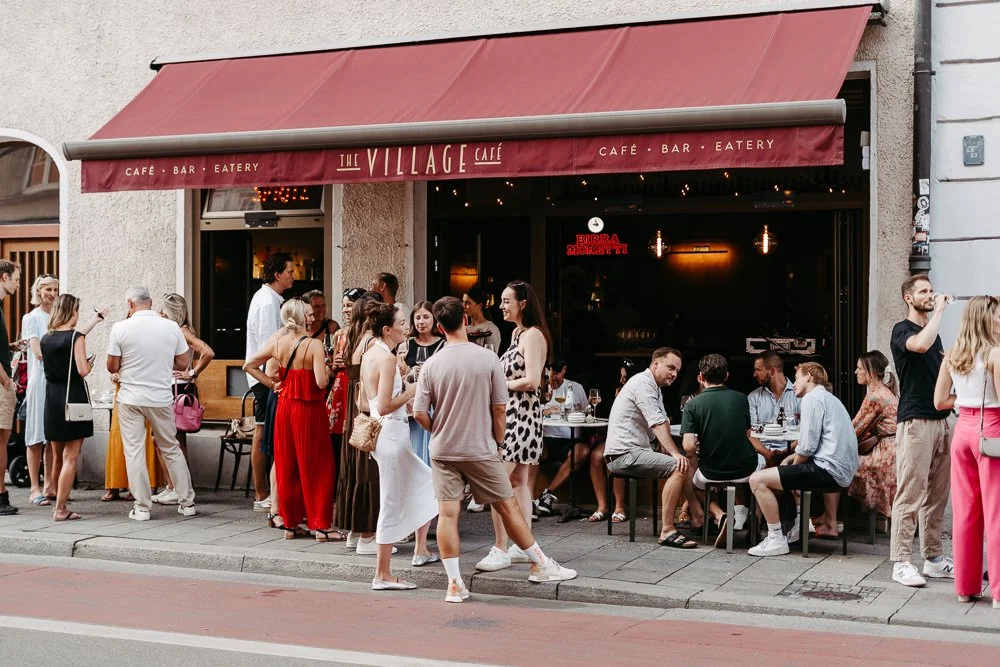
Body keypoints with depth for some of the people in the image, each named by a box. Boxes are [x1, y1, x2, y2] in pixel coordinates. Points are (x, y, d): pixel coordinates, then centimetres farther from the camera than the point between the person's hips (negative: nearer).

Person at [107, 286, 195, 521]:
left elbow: (112, 367, -4)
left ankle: (142, 507, 4)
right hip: (162, 398, 2)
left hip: (130, 399, -2)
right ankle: (187, 502, 18)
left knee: (134, 451, 4)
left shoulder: (121, 328, -8)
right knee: (171, 449, 14)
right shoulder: (171, 327, -2)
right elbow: (183, 363, 3)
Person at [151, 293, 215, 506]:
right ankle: (170, 487, 16)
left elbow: (208, 353, -24)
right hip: (168, 389, 9)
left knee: (176, 441, -5)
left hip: (180, 389, -9)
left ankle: (179, 490, -1)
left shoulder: (183, 331, -12)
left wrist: (193, 373, -15)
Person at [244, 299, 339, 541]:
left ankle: (290, 523, 19)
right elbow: (322, 382, -25)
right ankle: (320, 525, 5)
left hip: (285, 407, 6)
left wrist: (272, 384, 9)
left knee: (287, 466, 12)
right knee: (316, 467, 3)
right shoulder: (314, 345, -17)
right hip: (309, 410, -6)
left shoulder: (277, 343, 1)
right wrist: (327, 370, -4)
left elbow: (249, 365, 8)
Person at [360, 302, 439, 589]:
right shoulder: (387, 358, -17)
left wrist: (404, 386, 18)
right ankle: (382, 575, 4)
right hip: (391, 433, -10)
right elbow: (384, 406, -22)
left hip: (383, 432, 10)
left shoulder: (369, 355, 11)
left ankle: (421, 549, 30)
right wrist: (411, 390, -12)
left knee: (426, 483, 22)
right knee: (392, 504, -3)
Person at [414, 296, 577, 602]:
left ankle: (455, 583, 2)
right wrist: (497, 440, 10)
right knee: (508, 506, 9)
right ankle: (540, 565, 21)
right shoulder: (488, 359, -8)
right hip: (480, 450, -1)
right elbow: (499, 409, -5)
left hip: (443, 451, 1)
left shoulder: (431, 365, -5)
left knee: (447, 513, 2)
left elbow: (420, 413, -4)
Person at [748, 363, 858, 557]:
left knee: (757, 480, -12)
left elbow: (807, 446, -14)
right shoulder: (831, 399, 23)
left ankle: (776, 539, -10)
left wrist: (793, 464, 4)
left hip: (828, 471, -10)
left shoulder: (812, 398, -7)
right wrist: (792, 458, 14)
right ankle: (831, 522, 39)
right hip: (845, 472, 10)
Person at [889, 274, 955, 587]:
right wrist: (939, 310, -15)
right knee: (910, 495, -8)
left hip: (940, 420, 8)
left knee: (937, 495, 9)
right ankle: (901, 562, -6)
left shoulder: (934, 333, 20)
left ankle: (934, 558, 15)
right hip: (915, 421, -8)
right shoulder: (902, 331, -3)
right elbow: (921, 345, -27)